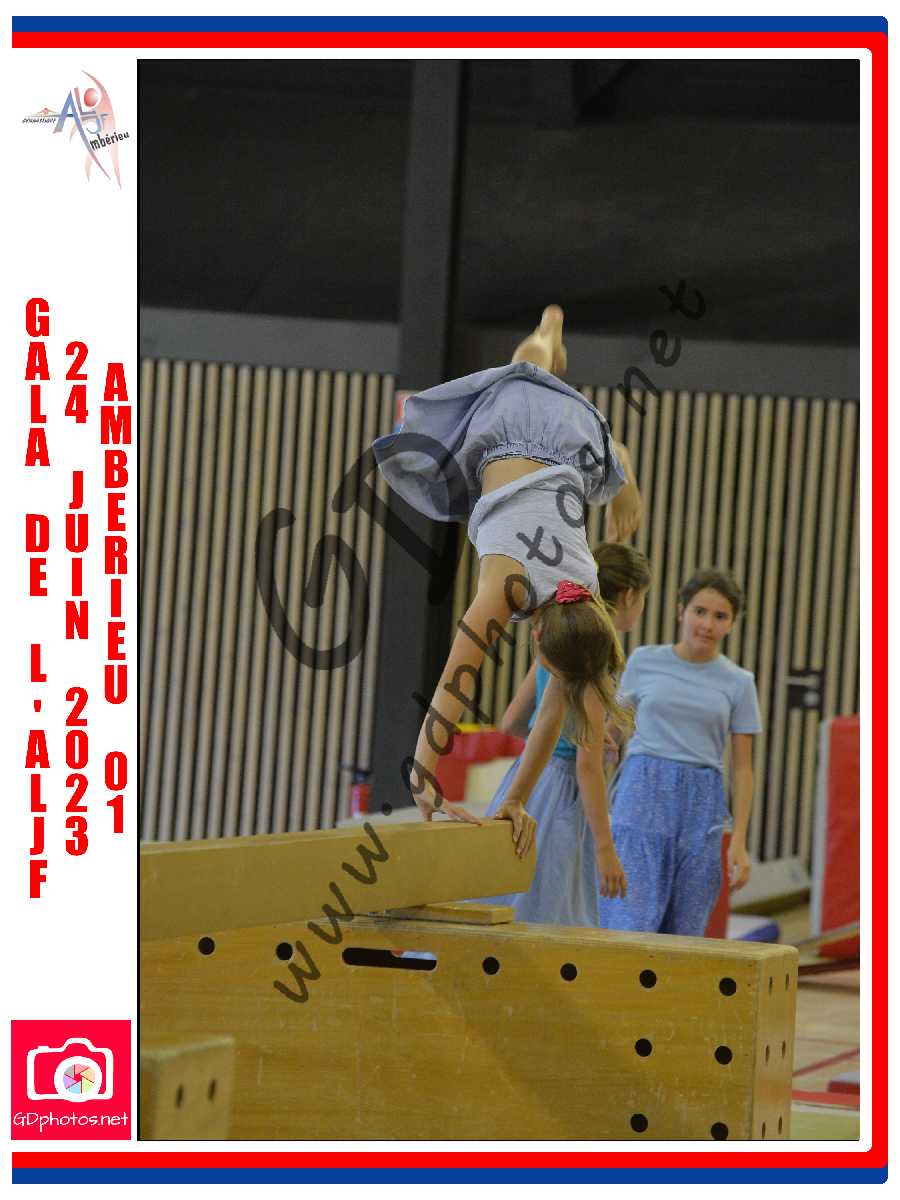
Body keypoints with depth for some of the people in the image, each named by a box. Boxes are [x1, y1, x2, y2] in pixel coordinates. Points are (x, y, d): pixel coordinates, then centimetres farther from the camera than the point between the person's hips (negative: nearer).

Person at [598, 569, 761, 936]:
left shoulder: (738, 683, 6)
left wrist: (739, 843, 1)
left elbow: (742, 769, 7)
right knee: (630, 923, -13)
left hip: (699, 808, 1)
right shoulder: (645, 662, 5)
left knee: (684, 931, 3)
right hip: (643, 796, -1)